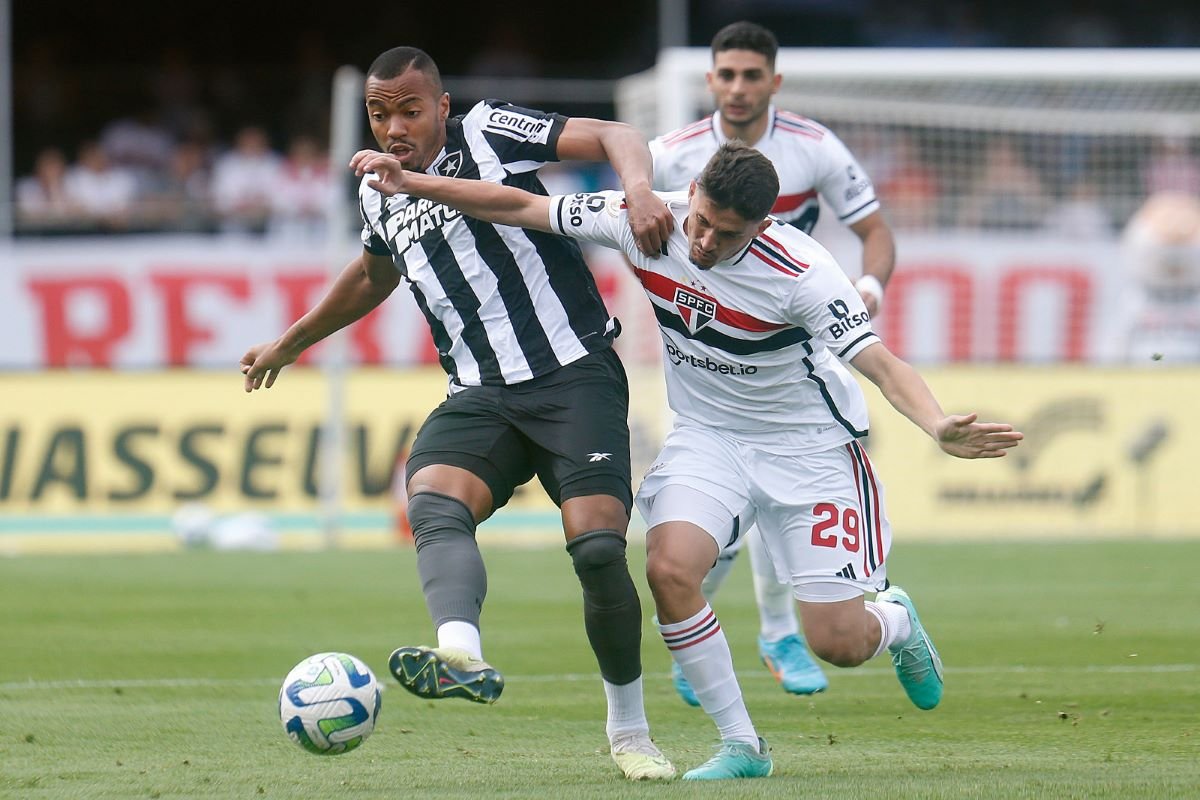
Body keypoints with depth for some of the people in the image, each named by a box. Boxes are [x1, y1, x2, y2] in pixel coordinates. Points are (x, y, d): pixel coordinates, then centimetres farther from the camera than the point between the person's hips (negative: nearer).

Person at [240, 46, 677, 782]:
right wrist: (293, 342, 48)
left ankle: (630, 732, 3)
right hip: (482, 395, 5)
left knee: (598, 547, -16)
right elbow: (372, 277, 37)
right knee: (433, 501, -27)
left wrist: (639, 188, -31)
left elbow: (612, 136, -9)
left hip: (574, 374, -5)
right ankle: (463, 656, -53)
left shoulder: (489, 135, -2)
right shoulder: (379, 194, 16)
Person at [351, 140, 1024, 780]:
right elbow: (522, 208, -6)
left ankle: (896, 621, 33)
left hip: (809, 446, -4)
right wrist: (410, 182, -8)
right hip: (708, 435, 4)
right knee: (669, 568, -24)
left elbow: (880, 362, -31)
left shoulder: (800, 272, -27)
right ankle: (741, 745, -6)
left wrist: (939, 427, -49)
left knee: (838, 643, -7)